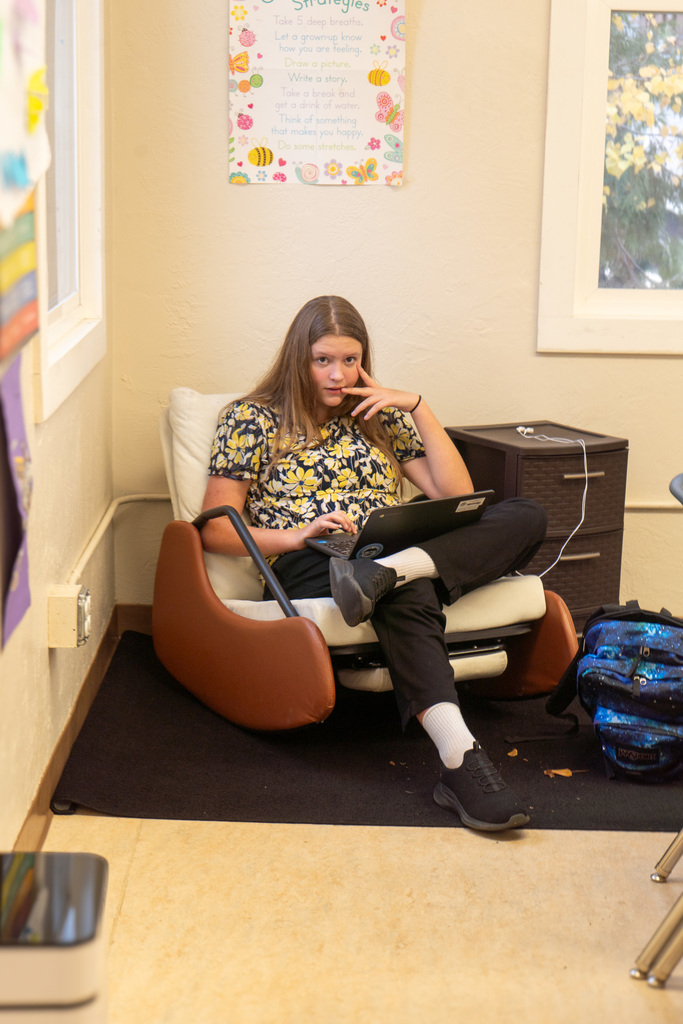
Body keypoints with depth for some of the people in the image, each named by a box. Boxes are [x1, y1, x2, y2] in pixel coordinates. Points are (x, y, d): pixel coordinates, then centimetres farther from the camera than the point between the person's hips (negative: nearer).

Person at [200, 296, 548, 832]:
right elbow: (216, 529, 5)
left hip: (399, 546, 5)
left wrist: (418, 406, 9)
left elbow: (458, 495, 14)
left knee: (527, 515, -20)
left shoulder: (381, 419, 25)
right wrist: (296, 535, -12)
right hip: (309, 568, -5)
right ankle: (461, 758, -59)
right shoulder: (252, 419, 13)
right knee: (408, 595, -41)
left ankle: (389, 572, -42)